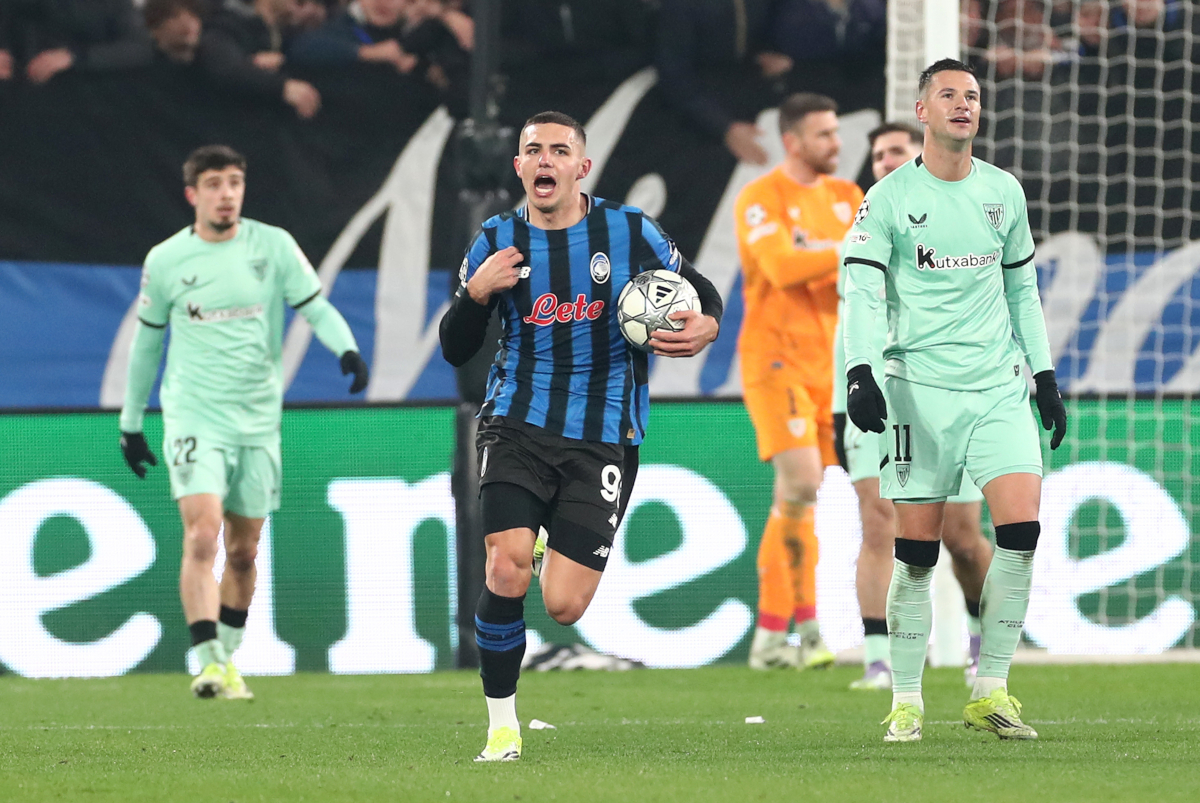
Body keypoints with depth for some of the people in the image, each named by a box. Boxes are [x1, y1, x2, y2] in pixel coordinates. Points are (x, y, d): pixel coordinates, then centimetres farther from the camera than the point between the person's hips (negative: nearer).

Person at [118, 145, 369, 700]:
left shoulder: (273, 246, 1)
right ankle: (208, 663, -25)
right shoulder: (164, 261, 1)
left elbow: (317, 308, 1)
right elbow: (147, 340, 12)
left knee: (243, 552, 9)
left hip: (258, 420, 2)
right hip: (193, 418, -2)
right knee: (202, 535, -19)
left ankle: (229, 659, 24)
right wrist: (131, 421, 16)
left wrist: (346, 348, -20)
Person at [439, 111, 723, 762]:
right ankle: (502, 725, -5)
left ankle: (556, 549, 32)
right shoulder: (496, 243, 5)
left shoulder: (630, 233, 1)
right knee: (507, 569, -22)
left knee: (564, 607, -7)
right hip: (517, 426, 0)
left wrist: (704, 328, -12)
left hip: (603, 439, 0)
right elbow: (454, 350, 8)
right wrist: (476, 293, -11)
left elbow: (702, 294, 12)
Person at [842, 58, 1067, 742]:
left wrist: (1046, 377, 16)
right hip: (919, 386, -3)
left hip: (999, 385, 3)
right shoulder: (890, 197, -1)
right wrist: (860, 372, -22)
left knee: (1022, 530, -12)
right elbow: (861, 290, -8)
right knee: (916, 552, -4)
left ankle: (990, 693, -2)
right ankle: (907, 702, 6)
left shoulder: (1004, 192, 11)